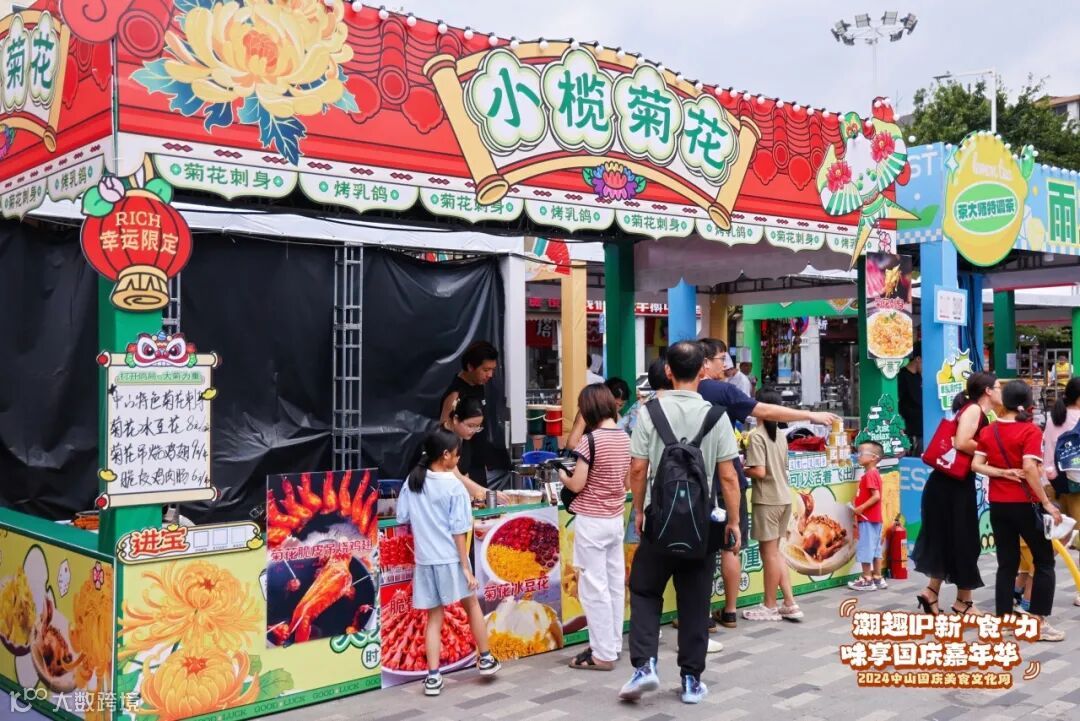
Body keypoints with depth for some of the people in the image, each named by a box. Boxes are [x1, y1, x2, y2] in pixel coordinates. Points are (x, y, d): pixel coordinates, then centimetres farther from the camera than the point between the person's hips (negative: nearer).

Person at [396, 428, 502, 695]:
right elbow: (458, 532, -13)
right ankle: (485, 659, 30)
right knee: (472, 605, 18)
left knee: (434, 618, 11)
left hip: (424, 561, 4)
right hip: (450, 560, -4)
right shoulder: (454, 487, -13)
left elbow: (402, 518, 6)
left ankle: (433, 676, 8)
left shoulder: (412, 482, 1)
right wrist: (466, 567, -9)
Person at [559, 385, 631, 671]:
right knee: (615, 585, 14)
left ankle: (603, 654, 5)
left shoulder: (591, 439, -17)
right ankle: (613, 644, 24)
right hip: (616, 518, 8)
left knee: (594, 588, 0)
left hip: (591, 521, -8)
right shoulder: (625, 437, 4)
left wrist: (562, 475, 3)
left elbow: (577, 485, -15)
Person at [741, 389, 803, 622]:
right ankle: (790, 604, 14)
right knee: (775, 552, 16)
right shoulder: (781, 435, 10)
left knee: (769, 553, 2)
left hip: (767, 500, -7)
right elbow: (781, 468, 13)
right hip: (784, 498, 7)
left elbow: (760, 471, -19)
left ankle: (770, 607, 12)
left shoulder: (757, 435, -12)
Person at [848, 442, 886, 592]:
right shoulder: (873, 474, 15)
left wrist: (861, 508, -22)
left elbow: (876, 496, -24)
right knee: (874, 549, 13)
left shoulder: (869, 474, -17)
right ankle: (878, 578, 18)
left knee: (865, 548, -4)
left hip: (867, 519, -10)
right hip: (873, 518, 10)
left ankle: (867, 580, 0)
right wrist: (858, 508, 11)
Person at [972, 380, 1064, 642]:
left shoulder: (987, 431, 4)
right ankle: (1039, 622, 5)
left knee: (1007, 563, 12)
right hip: (1024, 504, -5)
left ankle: (1003, 620, 13)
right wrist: (1046, 503, -17)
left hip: (998, 504, 5)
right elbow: (1030, 469, -21)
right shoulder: (1030, 430, -11)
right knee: (1045, 561, 8)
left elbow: (976, 465, -3)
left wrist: (1004, 473, -7)